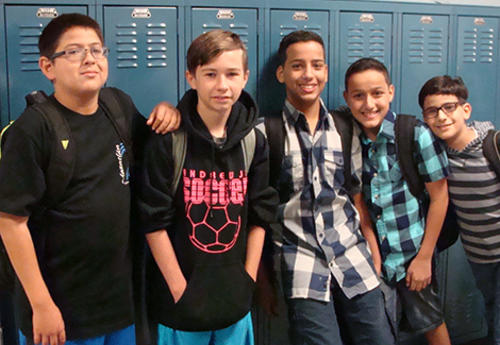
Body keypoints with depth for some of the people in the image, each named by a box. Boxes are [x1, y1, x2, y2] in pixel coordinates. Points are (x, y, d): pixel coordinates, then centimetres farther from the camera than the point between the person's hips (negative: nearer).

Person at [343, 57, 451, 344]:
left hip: (413, 253, -2)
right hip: (369, 253, 2)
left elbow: (440, 196, -8)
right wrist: (371, 256, -3)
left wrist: (424, 256, -7)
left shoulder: (416, 134, -15)